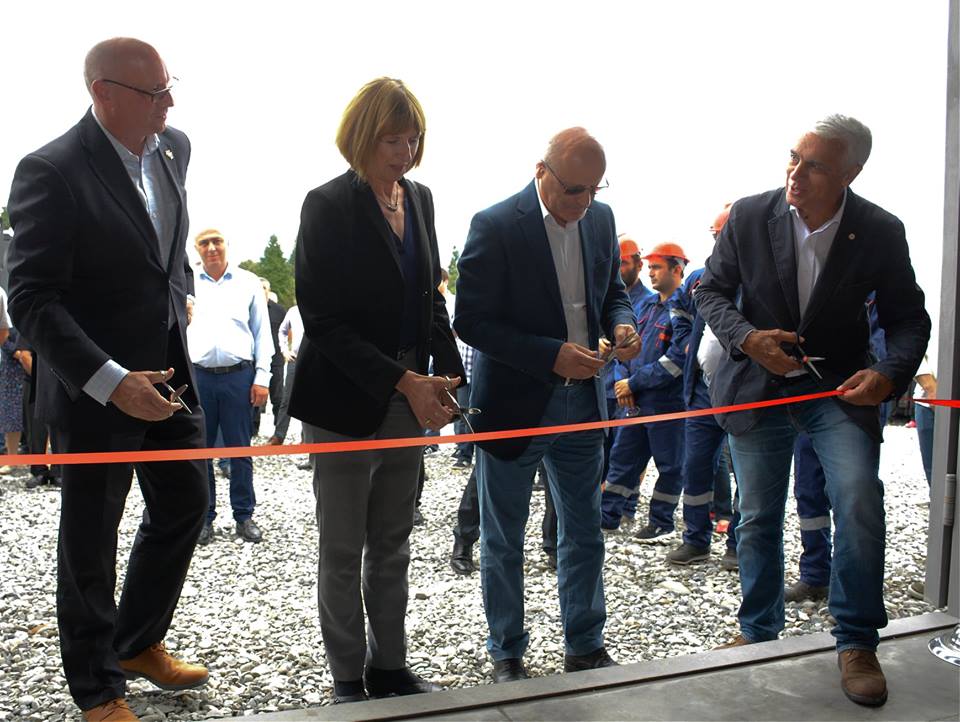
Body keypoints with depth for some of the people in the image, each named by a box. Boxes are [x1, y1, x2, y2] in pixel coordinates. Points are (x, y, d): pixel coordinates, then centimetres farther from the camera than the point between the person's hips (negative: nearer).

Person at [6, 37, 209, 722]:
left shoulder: (173, 148, 2)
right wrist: (111, 381, -29)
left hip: (168, 371, 7)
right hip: (95, 388, -7)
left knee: (184, 504, 18)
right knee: (90, 541, 9)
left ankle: (138, 640, 40)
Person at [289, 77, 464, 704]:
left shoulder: (420, 199, 7)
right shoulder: (329, 205, -11)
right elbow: (322, 319, -15)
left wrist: (448, 371, -1)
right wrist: (403, 381, -20)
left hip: (409, 398, 6)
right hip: (348, 402, -6)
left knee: (392, 545, 16)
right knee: (344, 551, 8)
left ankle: (391, 668, 30)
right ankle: (349, 680, 24)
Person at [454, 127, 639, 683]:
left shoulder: (601, 219, 2)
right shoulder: (496, 226, -16)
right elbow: (472, 322, -17)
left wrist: (620, 324, -9)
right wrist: (552, 356, -25)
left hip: (581, 403, 5)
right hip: (513, 406, -5)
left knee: (585, 535, 15)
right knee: (504, 542, 11)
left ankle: (586, 648, 33)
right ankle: (507, 654, 29)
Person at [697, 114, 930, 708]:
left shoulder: (881, 232, -10)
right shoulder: (750, 217, -10)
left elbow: (909, 317, -1)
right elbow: (712, 290, 1)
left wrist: (891, 374, -21)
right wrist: (746, 338, -18)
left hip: (838, 388, -1)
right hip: (757, 384, 1)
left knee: (859, 498, -21)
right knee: (759, 517, 9)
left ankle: (857, 643, 0)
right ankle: (760, 632, 31)